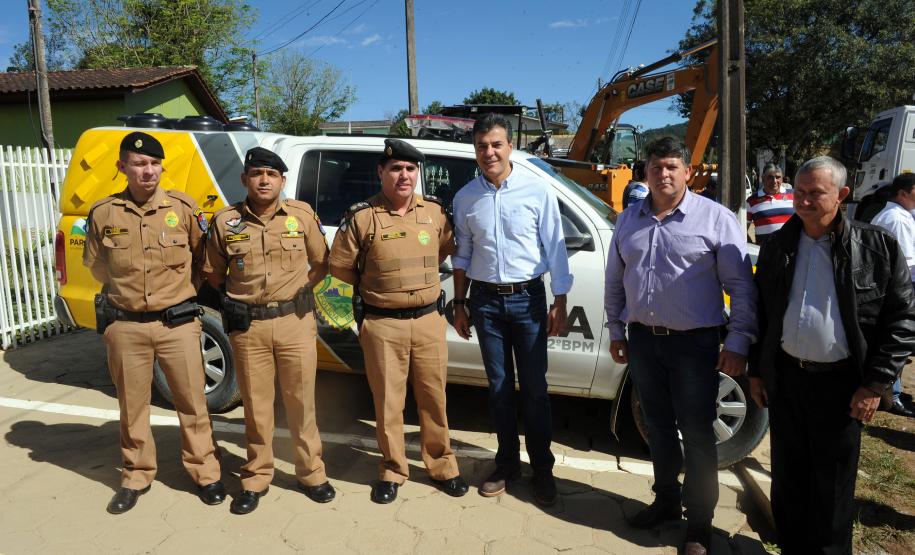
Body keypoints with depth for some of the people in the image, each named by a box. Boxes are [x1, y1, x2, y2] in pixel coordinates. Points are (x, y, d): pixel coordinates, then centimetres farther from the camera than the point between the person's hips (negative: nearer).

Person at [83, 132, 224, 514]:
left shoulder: (183, 207, -3)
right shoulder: (103, 214, -1)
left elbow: (203, 256, 9)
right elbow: (96, 264, 14)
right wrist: (128, 290, 10)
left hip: (178, 322, -1)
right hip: (125, 326, 1)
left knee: (192, 401, 6)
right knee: (132, 405, 13)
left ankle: (204, 473, 22)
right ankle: (136, 477, 31)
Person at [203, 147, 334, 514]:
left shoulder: (302, 215, 1)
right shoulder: (225, 221, 1)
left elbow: (321, 263, 9)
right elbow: (213, 273, 12)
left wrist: (297, 291, 3)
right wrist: (240, 297, 4)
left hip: (296, 321, 0)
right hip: (248, 326, 1)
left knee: (301, 402, 8)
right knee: (256, 405, 9)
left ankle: (311, 473, 25)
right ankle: (256, 479, 25)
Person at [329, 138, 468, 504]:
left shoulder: (434, 211, 3)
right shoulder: (362, 216, -7)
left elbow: (448, 247, 20)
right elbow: (339, 266, 1)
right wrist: (375, 286, 7)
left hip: (429, 320, 3)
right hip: (382, 324, -2)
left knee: (433, 398, 12)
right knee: (388, 401, 8)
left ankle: (442, 465, 29)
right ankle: (392, 471, 26)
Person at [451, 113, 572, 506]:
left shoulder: (537, 190, -5)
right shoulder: (465, 197, 4)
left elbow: (555, 249, -3)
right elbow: (462, 255, 10)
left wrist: (560, 303, -5)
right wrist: (459, 304, 9)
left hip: (528, 298, -2)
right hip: (485, 300, 3)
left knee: (534, 388, 5)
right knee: (499, 386, 12)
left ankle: (542, 469, 21)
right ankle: (507, 463, 28)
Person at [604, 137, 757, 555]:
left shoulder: (714, 218, -7)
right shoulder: (628, 221, 8)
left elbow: (742, 286, -7)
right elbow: (614, 282, 15)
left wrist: (738, 343, -10)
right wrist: (616, 331, 13)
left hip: (694, 344, -4)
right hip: (642, 340, 5)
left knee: (697, 435, 4)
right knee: (658, 427, 17)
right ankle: (666, 500, 36)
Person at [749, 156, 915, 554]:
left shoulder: (877, 246, -5)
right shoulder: (776, 247, 4)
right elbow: (760, 313, 10)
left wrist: (875, 385, -9)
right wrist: (756, 371, 8)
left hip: (841, 383, -3)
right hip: (785, 377, 3)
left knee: (833, 485, 10)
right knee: (787, 476, 15)